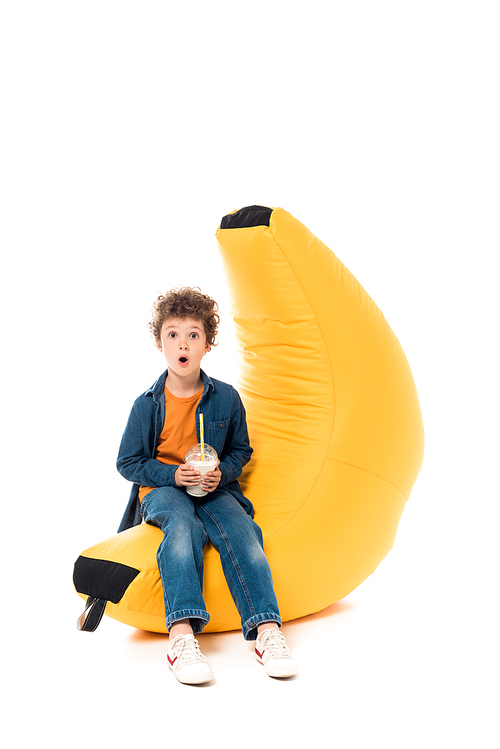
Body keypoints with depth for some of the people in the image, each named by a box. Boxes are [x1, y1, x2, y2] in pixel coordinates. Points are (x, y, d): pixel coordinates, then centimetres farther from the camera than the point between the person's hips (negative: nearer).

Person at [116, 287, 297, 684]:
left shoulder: (226, 398, 3)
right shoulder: (148, 404, -2)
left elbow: (240, 451, 13)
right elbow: (128, 463, 2)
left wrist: (221, 473, -10)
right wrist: (173, 474, -15)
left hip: (214, 489, 2)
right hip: (162, 489, -2)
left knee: (240, 529, -29)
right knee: (183, 525, -36)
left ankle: (267, 628, -39)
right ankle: (182, 633, -50)